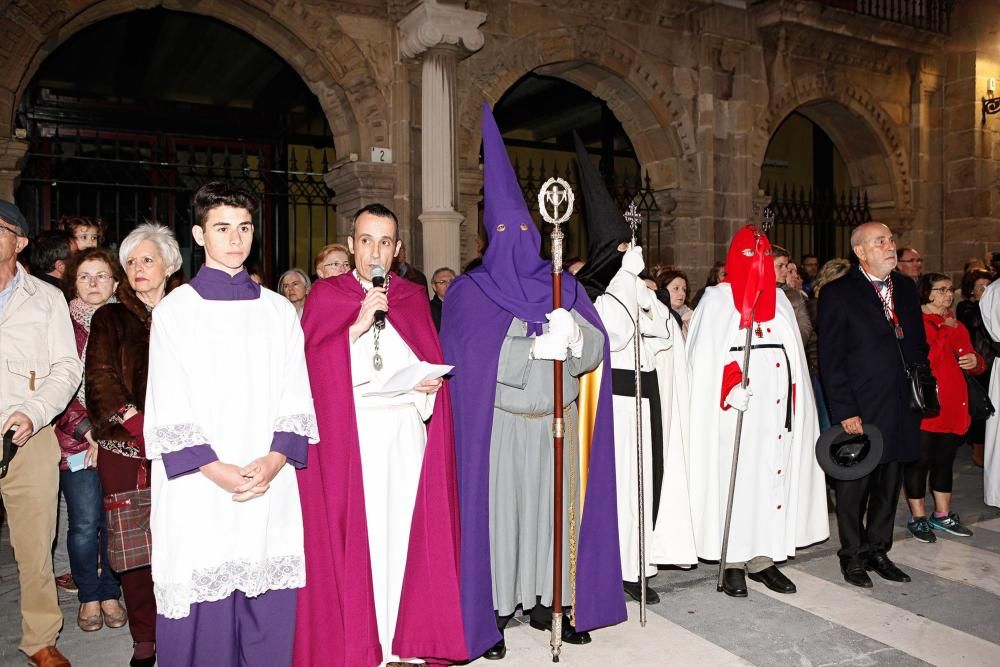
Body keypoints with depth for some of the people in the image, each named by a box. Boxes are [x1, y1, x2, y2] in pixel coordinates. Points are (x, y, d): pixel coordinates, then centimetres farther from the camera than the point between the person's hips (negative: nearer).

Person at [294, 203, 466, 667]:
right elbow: (312, 366, -6)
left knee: (404, 527, 3)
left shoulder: (414, 298, 15)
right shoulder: (326, 295, 5)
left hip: (408, 431, 3)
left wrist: (432, 383, -7)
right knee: (354, 532, -3)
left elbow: (433, 363, 14)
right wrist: (359, 324, -14)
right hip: (350, 434, -3)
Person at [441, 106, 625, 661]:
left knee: (555, 504, 7)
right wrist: (540, 344, -19)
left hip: (557, 421, 3)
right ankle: (493, 612, 12)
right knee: (499, 508, 0)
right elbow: (478, 359, -13)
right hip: (499, 424, -3)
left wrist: (573, 333, -22)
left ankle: (547, 599, 21)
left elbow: (596, 346, 0)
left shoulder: (563, 287, 10)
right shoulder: (470, 292, 1)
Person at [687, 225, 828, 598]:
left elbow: (793, 355, 13)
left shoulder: (778, 299, 16)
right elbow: (705, 357, -6)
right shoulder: (717, 299, 2)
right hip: (734, 410, -5)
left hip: (774, 406, 5)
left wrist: (791, 397, 3)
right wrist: (730, 389, -18)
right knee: (734, 478, -3)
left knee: (772, 475, 5)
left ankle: (762, 558, 13)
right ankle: (733, 562, 5)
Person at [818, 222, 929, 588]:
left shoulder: (905, 287, 11)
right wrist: (844, 411, -15)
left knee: (889, 485, 14)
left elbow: (919, 342, 17)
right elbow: (830, 359, -11)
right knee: (854, 487, 5)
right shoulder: (838, 293, -8)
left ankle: (878, 550, 29)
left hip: (902, 407, 6)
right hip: (860, 411, -6)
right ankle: (853, 557, 20)